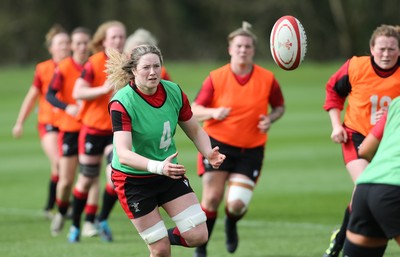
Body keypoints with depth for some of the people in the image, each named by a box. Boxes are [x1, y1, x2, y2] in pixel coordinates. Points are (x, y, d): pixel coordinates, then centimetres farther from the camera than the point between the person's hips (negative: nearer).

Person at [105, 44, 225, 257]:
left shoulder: (174, 92, -8)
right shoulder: (122, 103, -23)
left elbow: (195, 130, 6)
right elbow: (123, 154, -33)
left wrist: (209, 153, -16)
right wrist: (158, 166, -49)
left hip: (170, 174, 4)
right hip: (134, 180, -4)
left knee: (197, 235, -6)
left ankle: (167, 237, 25)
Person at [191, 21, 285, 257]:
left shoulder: (267, 79, -3)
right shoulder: (216, 78, -6)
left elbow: (280, 106, 11)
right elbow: (195, 110, -1)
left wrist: (270, 119, -11)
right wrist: (214, 113, -22)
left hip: (251, 150, 1)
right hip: (218, 143, -1)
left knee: (237, 204, -10)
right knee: (212, 198, -8)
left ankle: (231, 225, 28)